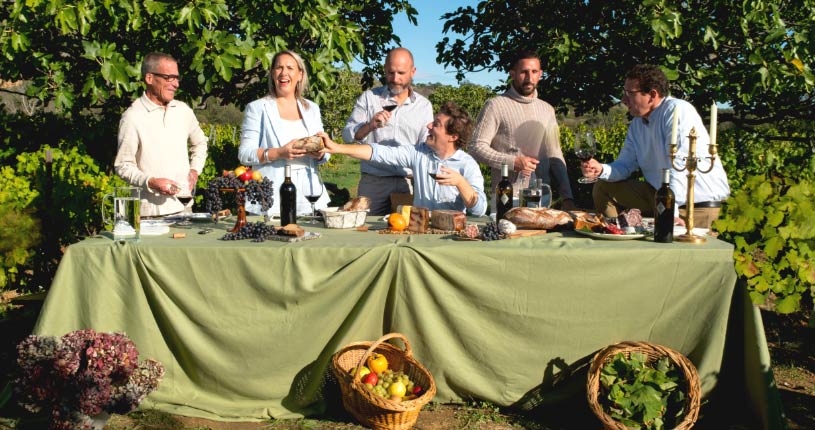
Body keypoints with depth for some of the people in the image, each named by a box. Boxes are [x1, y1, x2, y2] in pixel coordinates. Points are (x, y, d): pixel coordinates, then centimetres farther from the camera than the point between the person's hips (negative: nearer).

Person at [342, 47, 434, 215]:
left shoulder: (424, 105, 8)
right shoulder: (368, 98, 5)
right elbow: (347, 135, 0)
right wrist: (369, 126, -19)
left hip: (410, 182, 1)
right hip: (373, 181, -1)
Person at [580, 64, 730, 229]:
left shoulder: (677, 111, -19)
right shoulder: (636, 124, 8)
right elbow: (625, 165, 9)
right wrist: (601, 170, -13)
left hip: (698, 201, -8)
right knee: (603, 188, 5)